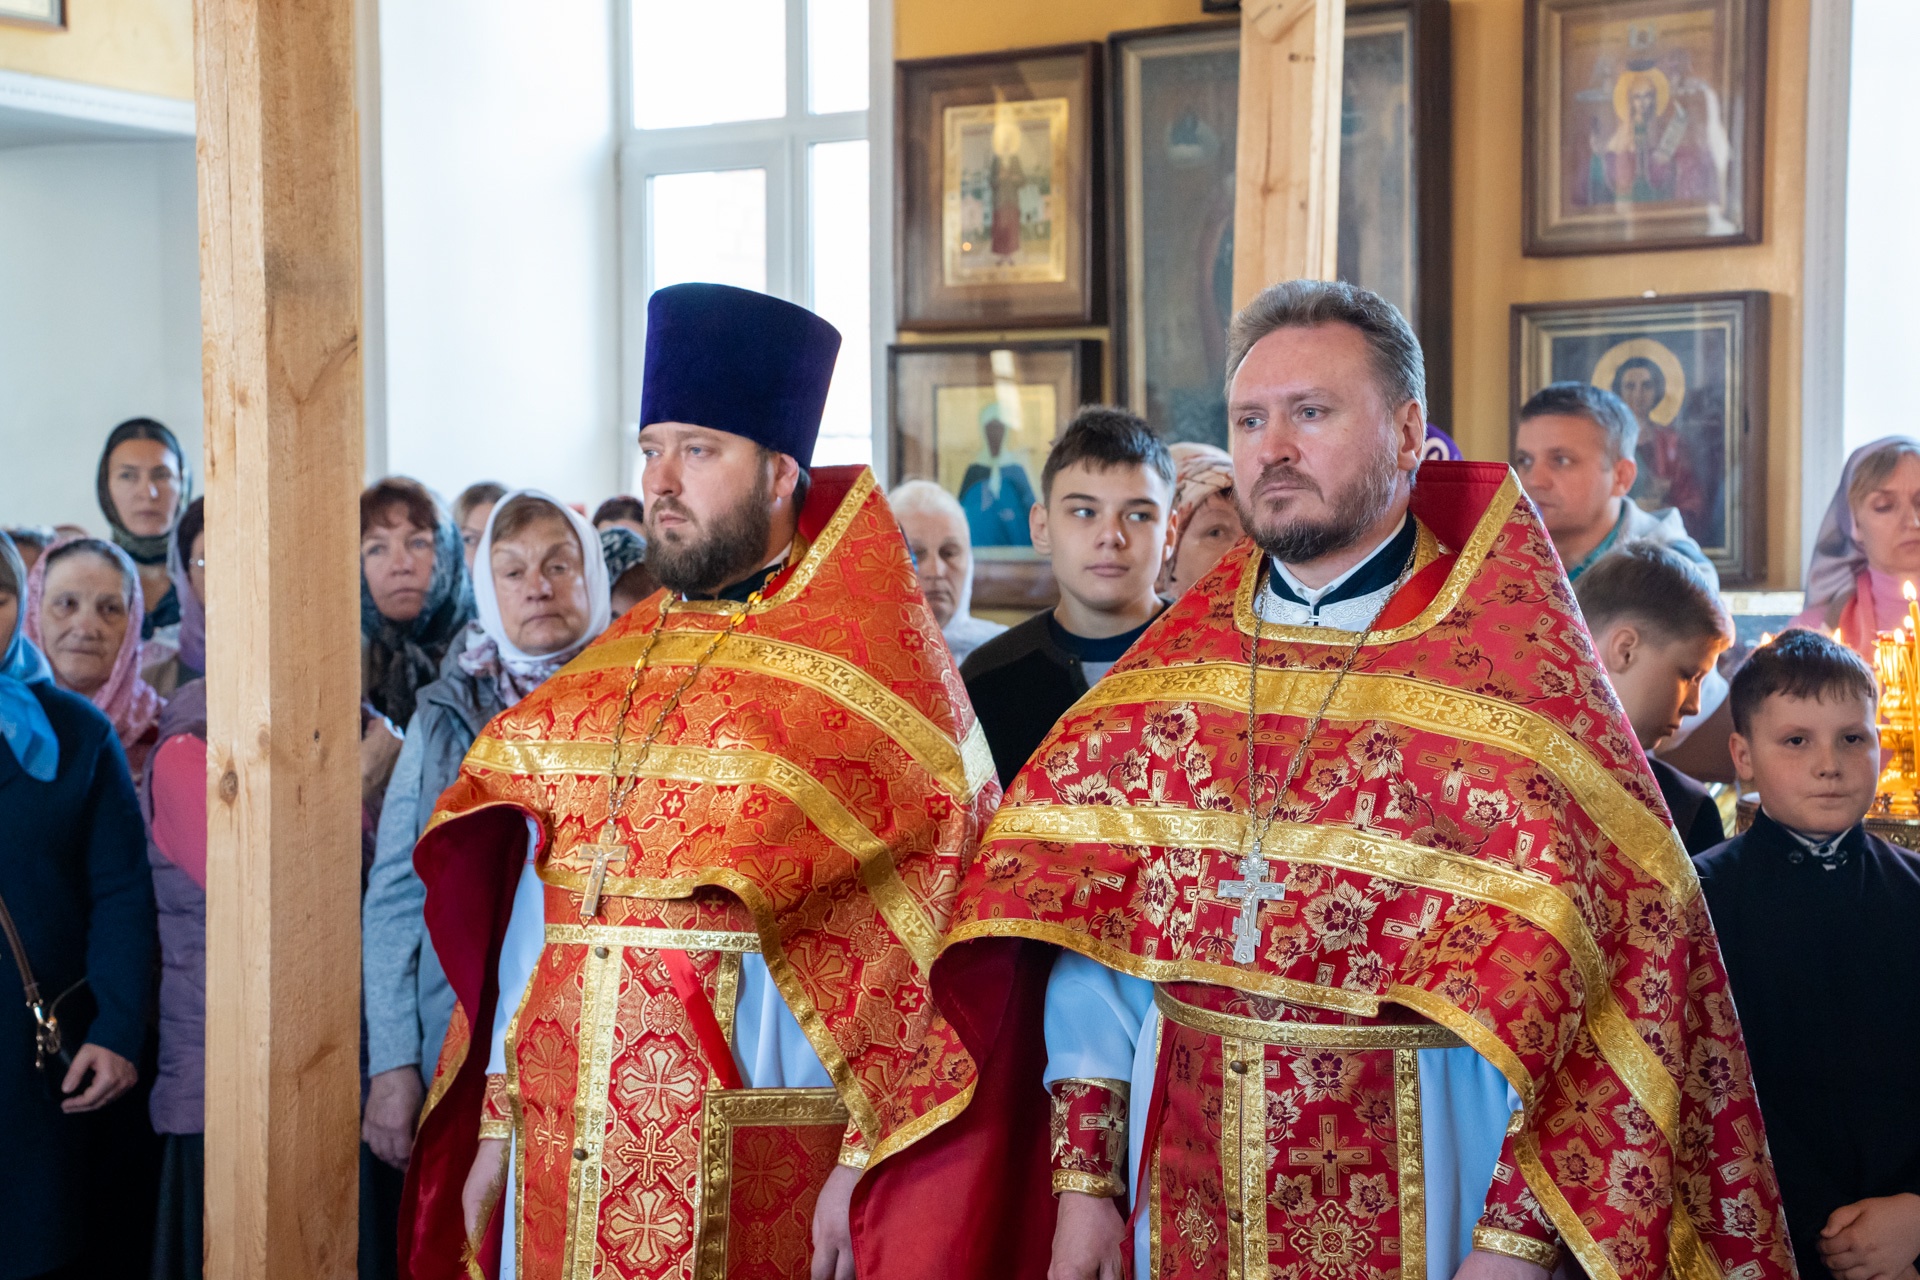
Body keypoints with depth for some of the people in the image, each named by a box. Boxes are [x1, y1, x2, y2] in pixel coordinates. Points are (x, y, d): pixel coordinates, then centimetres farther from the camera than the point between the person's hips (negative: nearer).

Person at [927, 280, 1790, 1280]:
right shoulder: (1177, 658, 4)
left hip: (1416, 1193, -3)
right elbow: (1091, 919, 2)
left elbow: (1571, 970, -13)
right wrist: (1084, 1176, -3)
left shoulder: (1518, 670, -8)